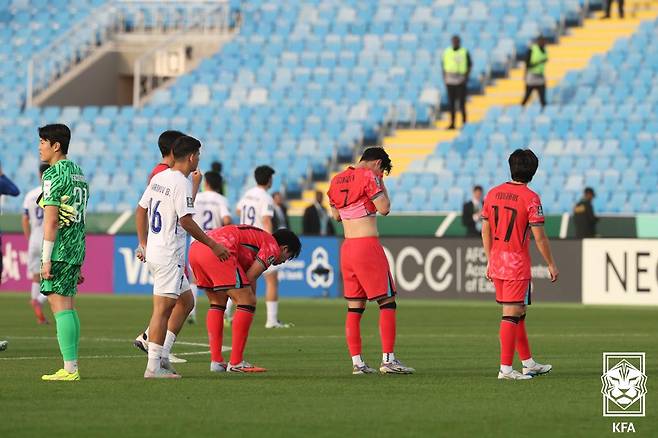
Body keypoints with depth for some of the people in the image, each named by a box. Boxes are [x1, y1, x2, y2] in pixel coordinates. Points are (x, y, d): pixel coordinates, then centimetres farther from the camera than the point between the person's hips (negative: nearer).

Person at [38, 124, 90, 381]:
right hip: (76, 249, 9)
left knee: (60, 306, -9)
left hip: (60, 249, -9)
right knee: (67, 307, 12)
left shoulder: (54, 174, -11)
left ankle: (70, 368, -13)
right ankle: (71, 367, 11)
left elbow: (52, 219, -17)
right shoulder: (78, 173, 17)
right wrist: (78, 261, 22)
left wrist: (46, 260, -16)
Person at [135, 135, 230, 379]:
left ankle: (163, 355, 13)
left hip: (152, 251, 9)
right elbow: (186, 221, -19)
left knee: (186, 300, 17)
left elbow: (140, 210, 18)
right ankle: (154, 366, -8)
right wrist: (213, 245, -11)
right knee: (162, 309, -8)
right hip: (168, 256, -9)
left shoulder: (158, 178, 12)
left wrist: (143, 244, 24)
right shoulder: (181, 183, -15)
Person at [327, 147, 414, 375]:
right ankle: (388, 359, -8)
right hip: (368, 245, -7)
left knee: (354, 308, 9)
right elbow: (384, 208, -10)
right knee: (387, 302, -2)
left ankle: (357, 362, 6)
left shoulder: (337, 180, 14)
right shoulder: (368, 177, -9)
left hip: (346, 247, 7)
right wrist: (381, 185, 3)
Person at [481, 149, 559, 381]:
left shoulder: (493, 194, 5)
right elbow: (539, 236, -13)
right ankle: (506, 368, -7)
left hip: (497, 263, 6)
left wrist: (490, 260, 20)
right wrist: (551, 265, -3)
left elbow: (485, 231, 10)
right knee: (511, 316, -5)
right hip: (518, 265, -6)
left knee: (518, 314, 17)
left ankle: (528, 363, 26)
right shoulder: (530, 198, -13)